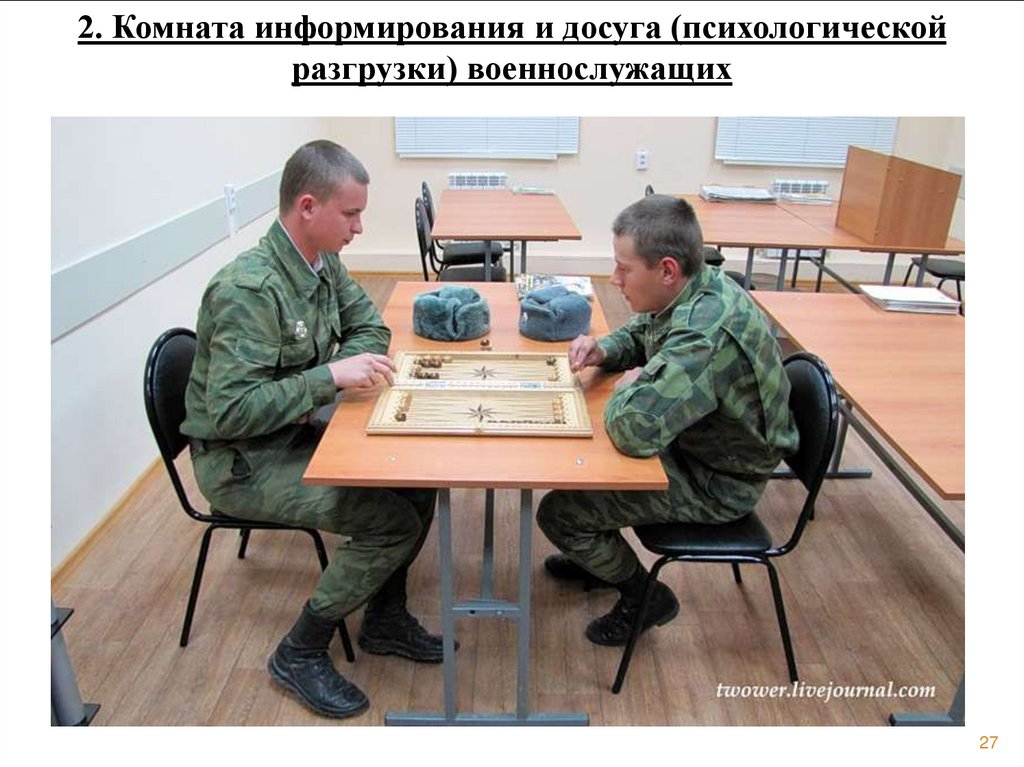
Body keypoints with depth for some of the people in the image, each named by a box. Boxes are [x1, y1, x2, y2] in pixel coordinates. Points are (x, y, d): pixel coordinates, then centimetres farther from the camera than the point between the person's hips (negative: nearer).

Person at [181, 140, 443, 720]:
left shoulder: (324, 263, -1)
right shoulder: (248, 290, -26)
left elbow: (369, 326, 12)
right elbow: (230, 411, -29)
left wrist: (355, 365, -9)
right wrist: (330, 376, -32)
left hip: (299, 432, 8)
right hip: (242, 460, -8)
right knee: (395, 522, -18)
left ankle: (386, 620, 15)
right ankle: (301, 653, 4)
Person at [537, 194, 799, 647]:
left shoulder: (706, 336, -36)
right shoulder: (697, 290, -5)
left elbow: (634, 429, -43)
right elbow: (639, 336, 14)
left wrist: (628, 389, -21)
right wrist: (603, 351, -7)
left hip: (716, 483, -9)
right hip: (696, 441, 9)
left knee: (558, 513, -10)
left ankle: (644, 597, 15)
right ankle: (598, 555, 35)